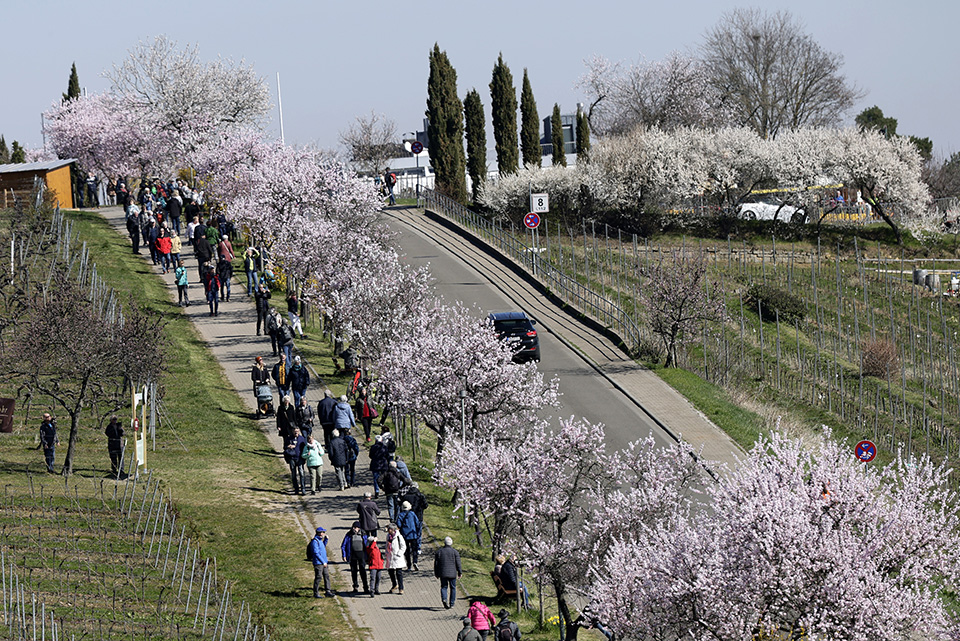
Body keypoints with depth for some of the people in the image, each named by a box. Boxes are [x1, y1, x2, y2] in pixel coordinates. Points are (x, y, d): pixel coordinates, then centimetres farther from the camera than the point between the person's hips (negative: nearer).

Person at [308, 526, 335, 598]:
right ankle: (316, 593, 2)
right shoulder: (315, 541, -16)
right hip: (318, 563, -9)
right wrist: (323, 562, -20)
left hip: (323, 563, 9)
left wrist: (326, 539, 21)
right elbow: (316, 553, -21)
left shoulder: (320, 540, 14)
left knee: (327, 576, 7)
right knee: (318, 577, -5)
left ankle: (327, 591, 11)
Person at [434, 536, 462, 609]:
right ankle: (452, 603, 13)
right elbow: (458, 564, -3)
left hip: (443, 573, 1)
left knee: (444, 587, 7)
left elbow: (436, 564, 6)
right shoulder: (455, 552, -2)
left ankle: (444, 599, -19)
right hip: (452, 573, -1)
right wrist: (459, 573, 7)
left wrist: (436, 573, 15)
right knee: (453, 588, 11)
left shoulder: (439, 552, 3)